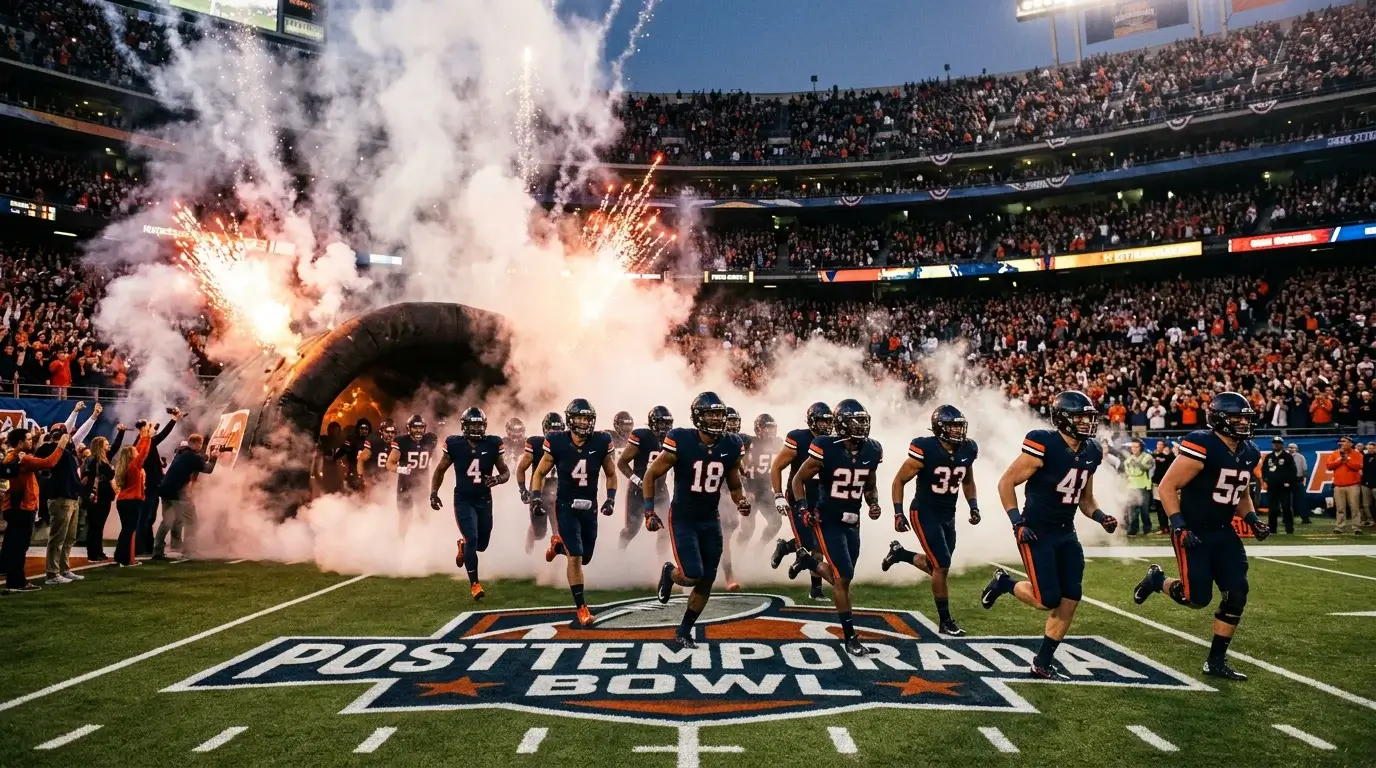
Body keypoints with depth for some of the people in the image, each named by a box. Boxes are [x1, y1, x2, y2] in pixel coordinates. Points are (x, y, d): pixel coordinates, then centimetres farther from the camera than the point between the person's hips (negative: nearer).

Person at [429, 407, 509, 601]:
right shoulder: (454, 444, -10)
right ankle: (475, 583, -1)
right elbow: (440, 470, 5)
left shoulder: (493, 444, -8)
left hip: (484, 500, 3)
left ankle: (463, 546, 48)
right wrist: (433, 493, -4)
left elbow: (506, 471, -1)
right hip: (463, 500, -3)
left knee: (482, 543, 12)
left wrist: (498, 479, -23)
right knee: (472, 539, -15)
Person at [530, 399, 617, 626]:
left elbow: (611, 475, 7)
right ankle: (581, 607, 1)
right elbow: (539, 474, -1)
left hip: (590, 508, 4)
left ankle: (558, 543, 45)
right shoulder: (557, 443, -13)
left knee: (585, 558, 13)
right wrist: (536, 498, -14)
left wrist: (611, 499, -4)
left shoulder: (601, 443, -7)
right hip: (566, 507, -3)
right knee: (575, 557, -12)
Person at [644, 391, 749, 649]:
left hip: (711, 520, 5)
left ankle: (683, 632, 25)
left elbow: (734, 486, 9)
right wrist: (649, 511, -13)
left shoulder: (731, 447, -5)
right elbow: (650, 476, -6)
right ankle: (669, 573, 20)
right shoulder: (681, 442, -18)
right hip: (682, 518, -5)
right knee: (692, 576, -17)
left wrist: (742, 501, -12)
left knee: (706, 582, 6)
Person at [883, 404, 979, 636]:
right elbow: (899, 481, -10)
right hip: (924, 514, -7)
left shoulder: (967, 450, -3)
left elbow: (967, 481, 17)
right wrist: (898, 513, -16)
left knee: (937, 566, 13)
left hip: (948, 516, 7)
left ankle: (899, 553, 38)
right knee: (942, 566, -9)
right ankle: (945, 621, 6)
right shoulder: (925, 450, -20)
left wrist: (974, 507, 5)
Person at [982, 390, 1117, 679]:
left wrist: (1101, 516, -3)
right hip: (1036, 532, -7)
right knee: (1048, 600, -11)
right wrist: (1017, 522, -19)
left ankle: (1043, 663, 15)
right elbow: (1006, 483, -12)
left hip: (1066, 533, 7)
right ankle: (1004, 583, 19)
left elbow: (1085, 499, 17)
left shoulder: (1090, 453, 5)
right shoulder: (1044, 446, -18)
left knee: (1070, 599, 3)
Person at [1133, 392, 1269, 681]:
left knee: (1236, 595, 1)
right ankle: (1157, 580, 24)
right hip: (1193, 531, -7)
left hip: (1223, 532, 8)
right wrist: (1178, 525, -23)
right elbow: (1167, 487, -17)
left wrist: (1253, 520, 3)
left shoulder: (1248, 454, 7)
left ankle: (1216, 661, 14)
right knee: (1197, 598, -8)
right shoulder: (1202, 447, -19)